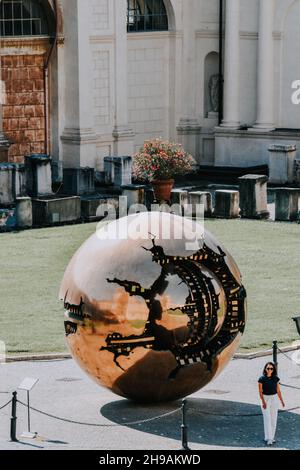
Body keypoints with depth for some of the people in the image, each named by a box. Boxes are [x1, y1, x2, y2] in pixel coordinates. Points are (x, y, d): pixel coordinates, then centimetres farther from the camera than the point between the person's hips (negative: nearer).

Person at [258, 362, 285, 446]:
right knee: (267, 419, -7)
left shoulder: (276, 379, 1)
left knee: (274, 419, 6)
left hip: (274, 399, 4)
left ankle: (272, 437, 17)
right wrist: (263, 402, -17)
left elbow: (278, 391, 7)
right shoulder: (262, 379, -9)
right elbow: (260, 392, -8)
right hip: (265, 399, -4)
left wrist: (282, 401, 7)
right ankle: (268, 438, -5)